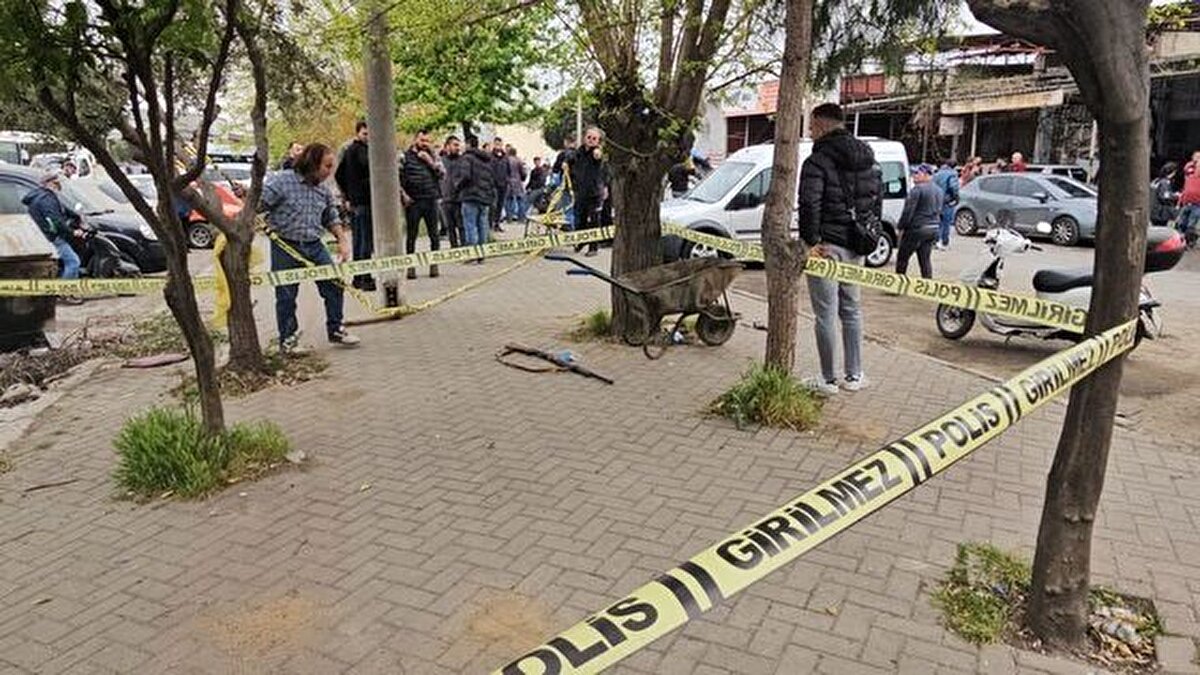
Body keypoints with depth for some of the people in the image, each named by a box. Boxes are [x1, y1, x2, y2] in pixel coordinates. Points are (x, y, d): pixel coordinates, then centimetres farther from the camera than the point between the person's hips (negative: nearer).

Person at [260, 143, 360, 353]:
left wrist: (342, 240, 8)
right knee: (286, 296, 2)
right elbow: (257, 206, -11)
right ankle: (287, 340, 16)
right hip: (285, 247, -5)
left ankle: (335, 330, 19)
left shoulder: (324, 191, 8)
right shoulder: (282, 181, -11)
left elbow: (332, 218, 17)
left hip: (314, 246, 5)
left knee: (334, 285, 3)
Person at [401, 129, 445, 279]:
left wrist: (430, 161, -9)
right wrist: (403, 195, -9)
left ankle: (434, 264, 12)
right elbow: (397, 177, -1)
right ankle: (411, 266, 10)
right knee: (411, 236, 3)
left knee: (434, 234, 4)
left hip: (431, 200, 2)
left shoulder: (432, 156, 12)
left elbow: (442, 173, 2)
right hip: (413, 201, -2)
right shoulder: (405, 156, 2)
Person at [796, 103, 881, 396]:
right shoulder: (868, 160, 13)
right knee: (851, 310, 17)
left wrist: (811, 241, -16)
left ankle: (829, 380, 7)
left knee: (826, 314, 0)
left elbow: (809, 205, -23)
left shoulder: (818, 161, -13)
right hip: (855, 247, 8)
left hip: (827, 246, -8)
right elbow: (878, 199, 17)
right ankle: (854, 375, 23)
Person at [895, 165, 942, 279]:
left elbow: (908, 211, -16)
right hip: (933, 230, 8)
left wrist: (901, 227, -10)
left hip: (917, 228, -8)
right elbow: (939, 211, 18)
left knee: (902, 257, 3)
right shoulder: (939, 191, 14)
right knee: (925, 259, 10)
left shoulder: (918, 189, -14)